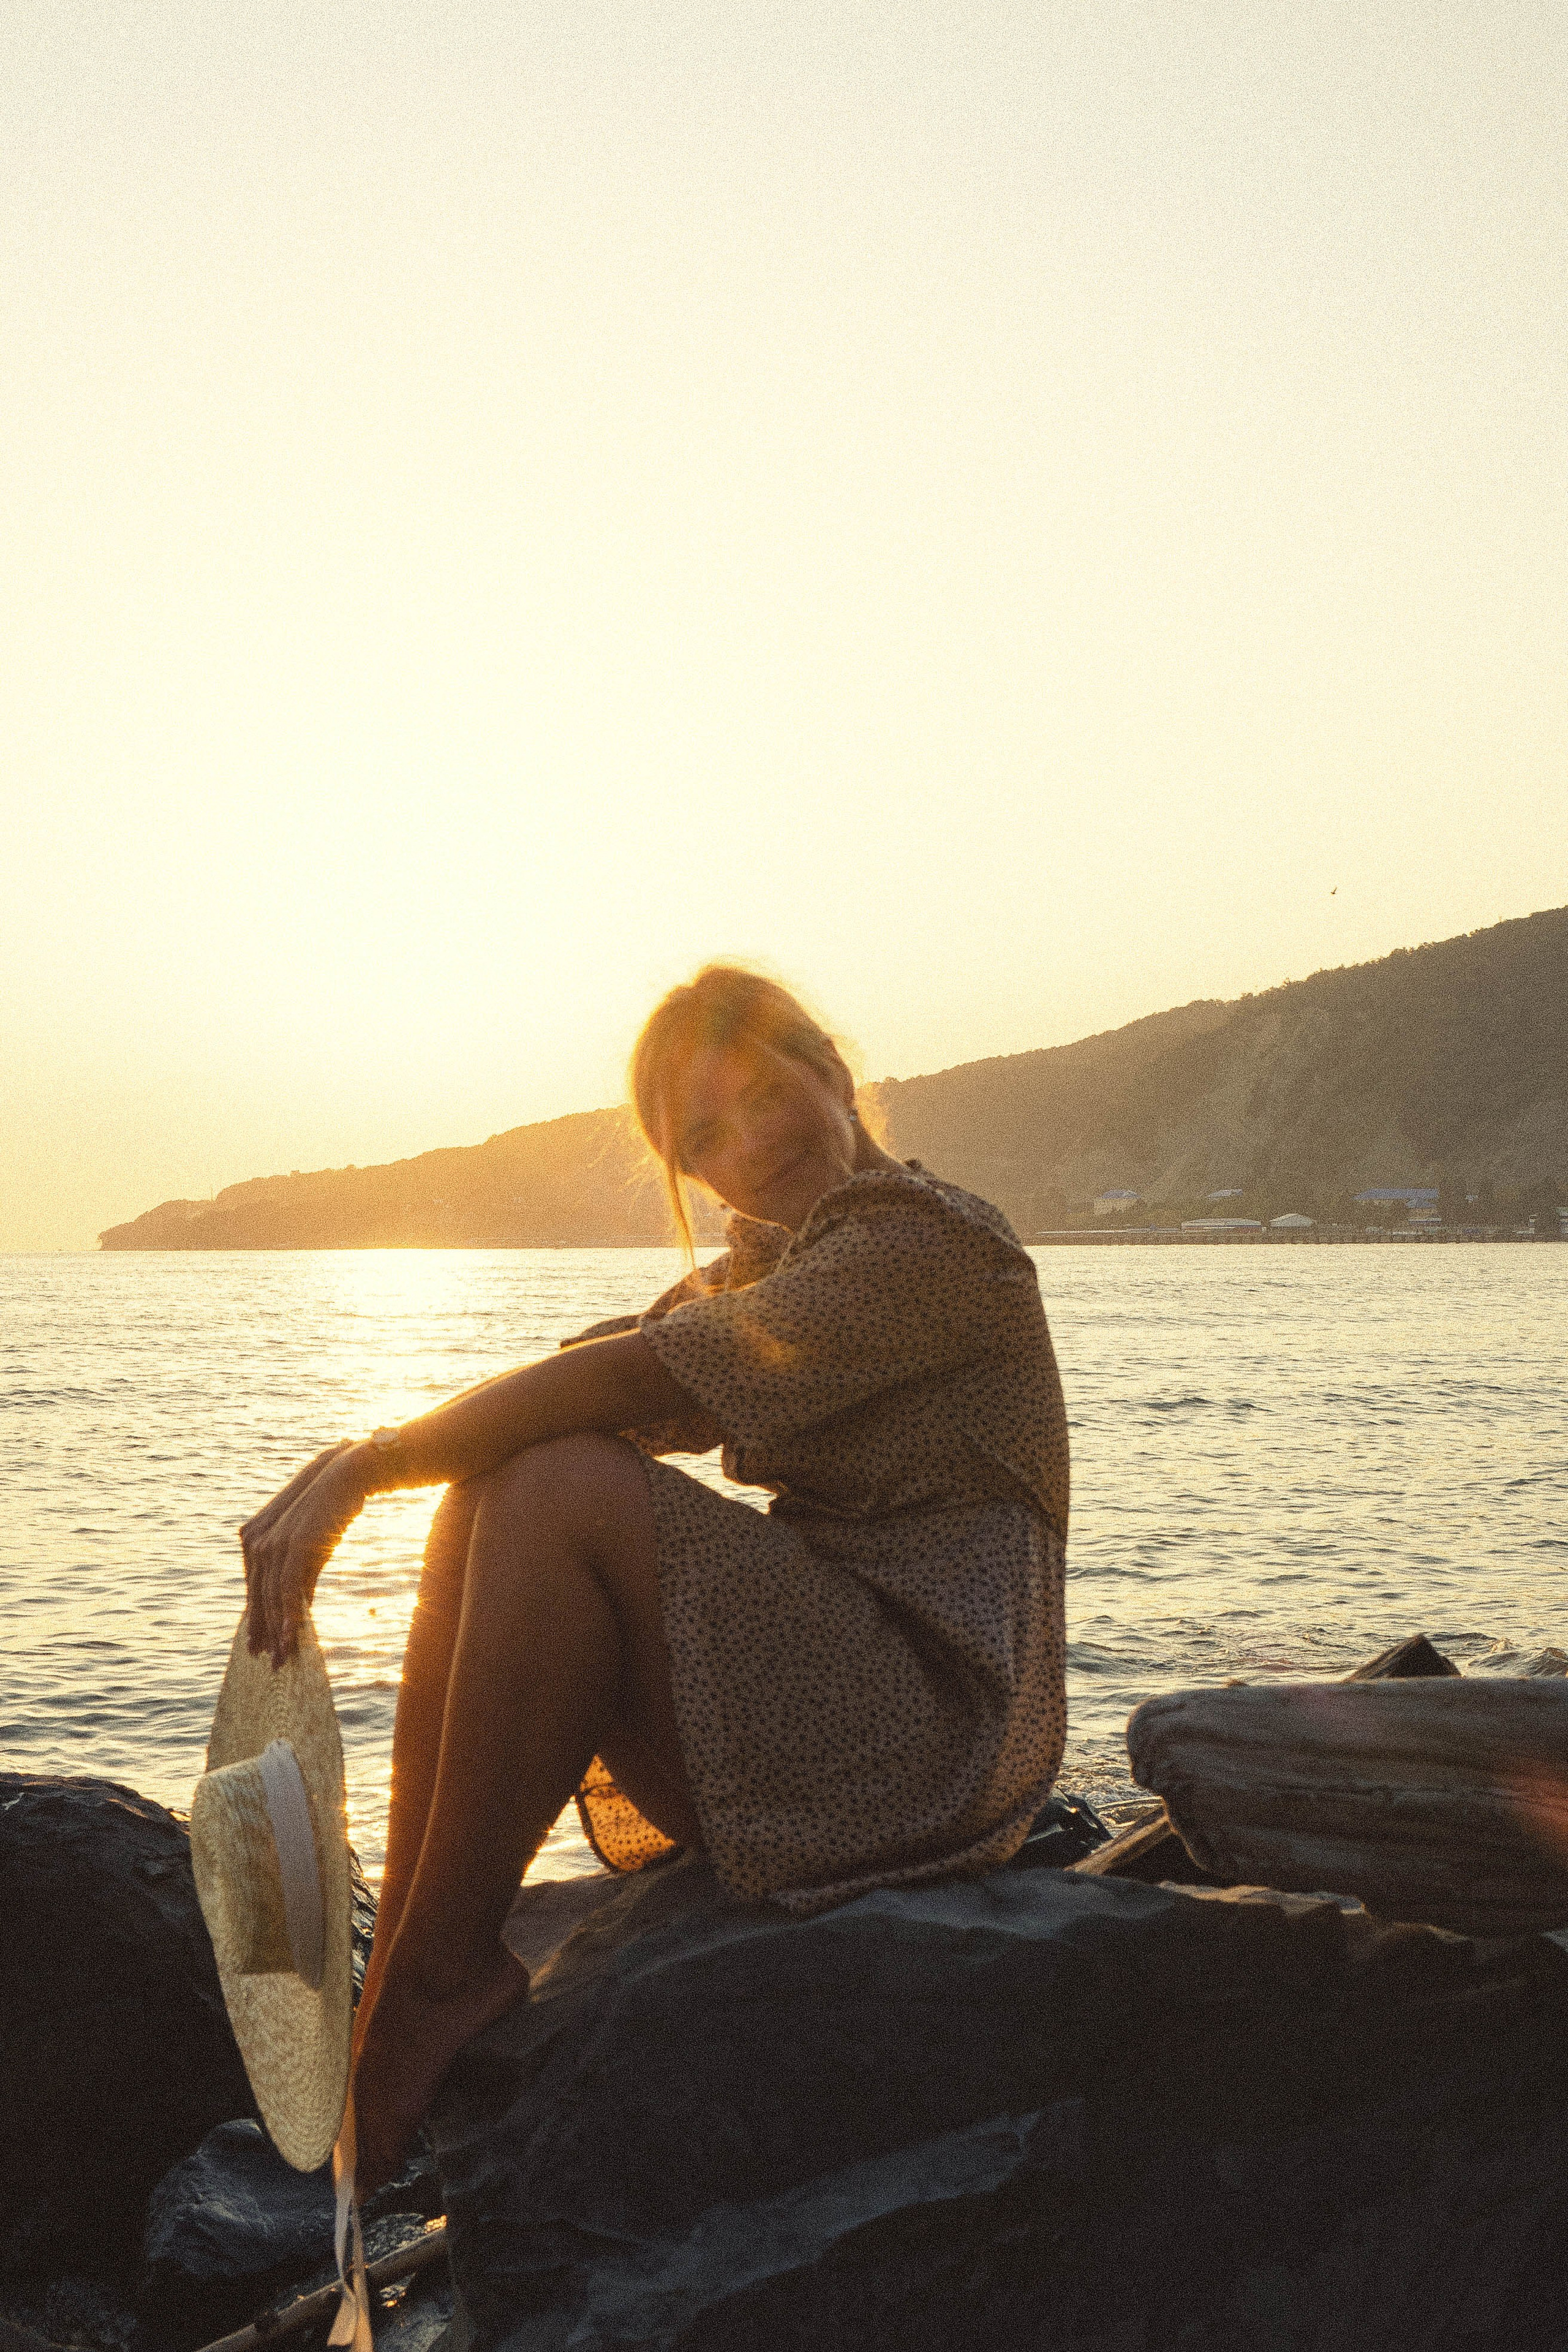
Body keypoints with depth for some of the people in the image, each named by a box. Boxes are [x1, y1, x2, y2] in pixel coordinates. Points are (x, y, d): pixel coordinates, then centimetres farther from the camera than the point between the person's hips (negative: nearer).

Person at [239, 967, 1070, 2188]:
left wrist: (365, 1465, -21)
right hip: (808, 1707, 9)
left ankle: (433, 1985, -15)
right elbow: (586, 1381, 6)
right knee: (492, 1499, -6)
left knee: (567, 1489, -24)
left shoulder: (934, 1241, -10)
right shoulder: (768, 1272, 20)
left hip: (936, 1735, -9)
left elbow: (635, 1376, -21)